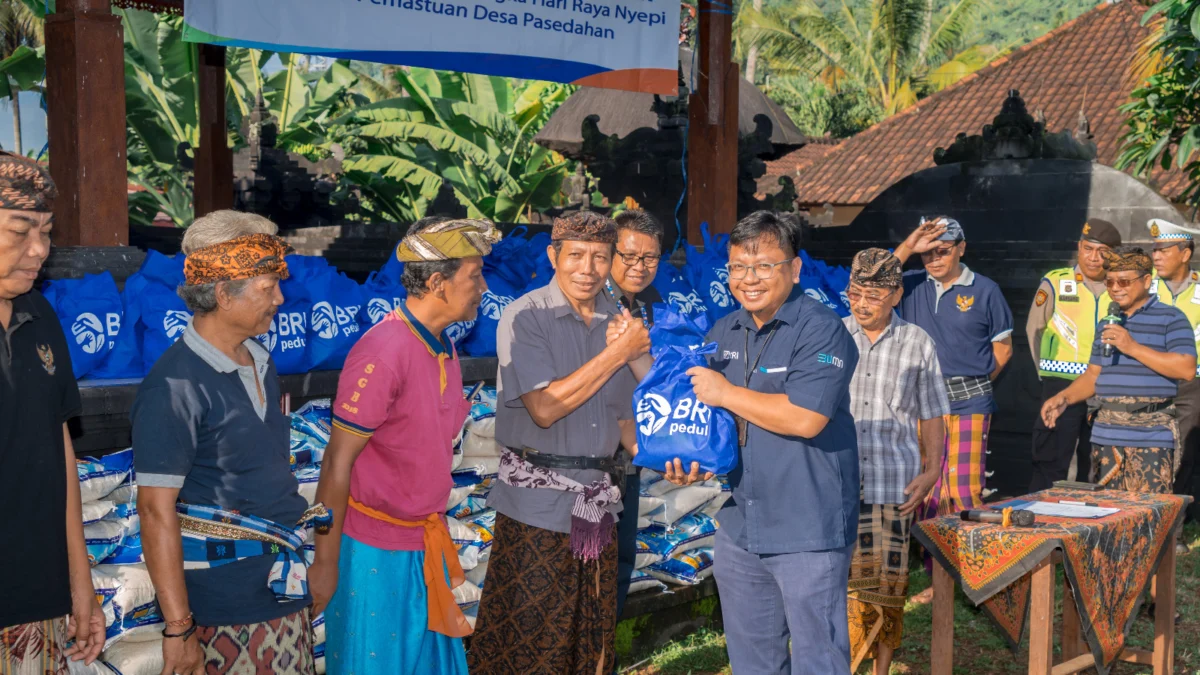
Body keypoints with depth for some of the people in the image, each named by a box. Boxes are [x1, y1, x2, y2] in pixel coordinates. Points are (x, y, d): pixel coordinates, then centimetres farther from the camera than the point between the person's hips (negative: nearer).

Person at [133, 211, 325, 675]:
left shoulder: (259, 363, 8)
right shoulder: (176, 387, -16)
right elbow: (156, 511, -17)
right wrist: (179, 628, -18)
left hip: (283, 583, 7)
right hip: (225, 607, -7)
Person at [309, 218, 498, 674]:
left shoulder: (440, 345, 5)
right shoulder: (383, 353, -21)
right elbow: (337, 463, -18)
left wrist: (436, 530, 14)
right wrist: (325, 563, -15)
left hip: (426, 542, 8)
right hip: (375, 550, -8)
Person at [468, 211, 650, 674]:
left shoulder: (618, 322, 8)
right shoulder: (525, 318, -9)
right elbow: (544, 409, -19)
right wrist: (617, 354, -17)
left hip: (597, 504, 6)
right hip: (538, 502, -5)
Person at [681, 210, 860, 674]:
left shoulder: (820, 331, -14)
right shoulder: (723, 333, 10)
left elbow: (806, 418, -25)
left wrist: (726, 393, -15)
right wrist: (692, 460, 0)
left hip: (808, 532, -7)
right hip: (739, 527, 8)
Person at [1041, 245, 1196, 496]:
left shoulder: (1170, 318, -1)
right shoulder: (1108, 323, 20)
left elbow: (1187, 369, -13)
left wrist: (1132, 347, -16)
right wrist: (1064, 398, 5)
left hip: (1151, 439, -6)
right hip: (1107, 436, 6)